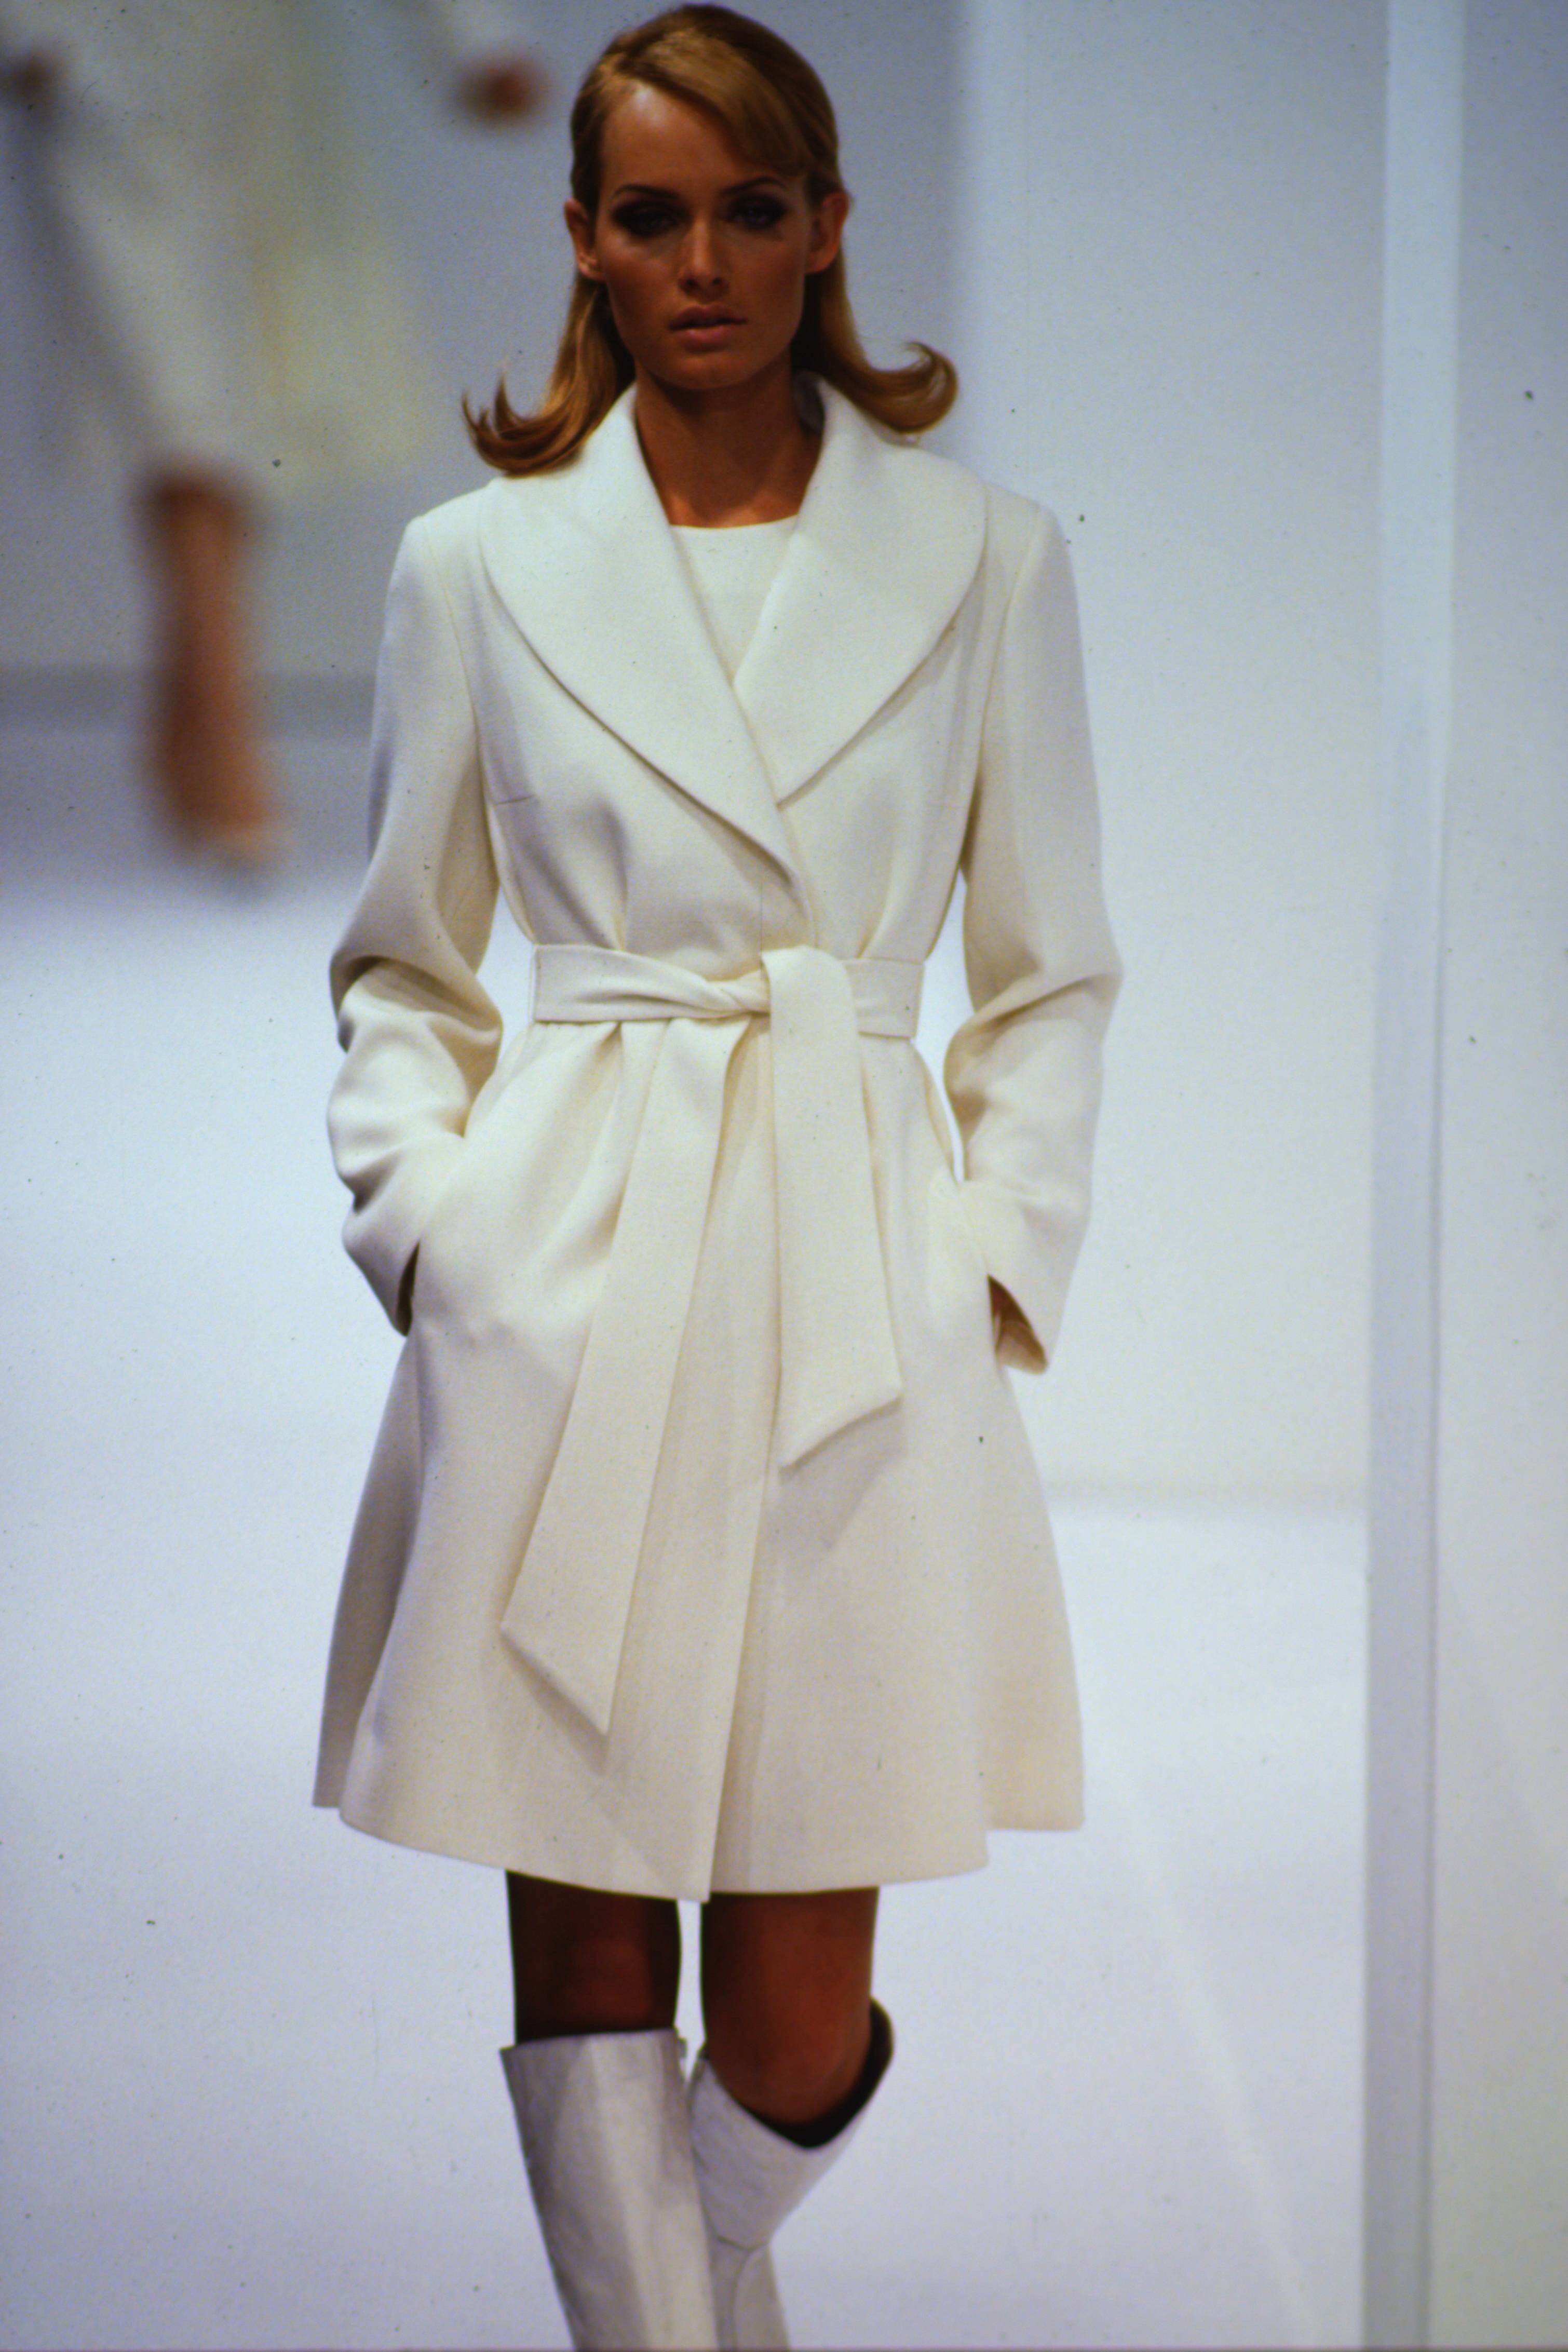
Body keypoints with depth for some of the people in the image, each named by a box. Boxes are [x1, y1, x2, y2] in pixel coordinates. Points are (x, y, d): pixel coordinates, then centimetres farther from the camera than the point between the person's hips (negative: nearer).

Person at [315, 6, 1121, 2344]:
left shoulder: (987, 559, 6)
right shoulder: (478, 563, 6)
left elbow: (1053, 976, 11)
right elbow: (401, 960, 14)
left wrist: (998, 1252, 0)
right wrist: (428, 1209, -1)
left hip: (857, 1295, 0)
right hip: (556, 1298, 0)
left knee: (799, 2028, 2)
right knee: (585, 1957, 2)